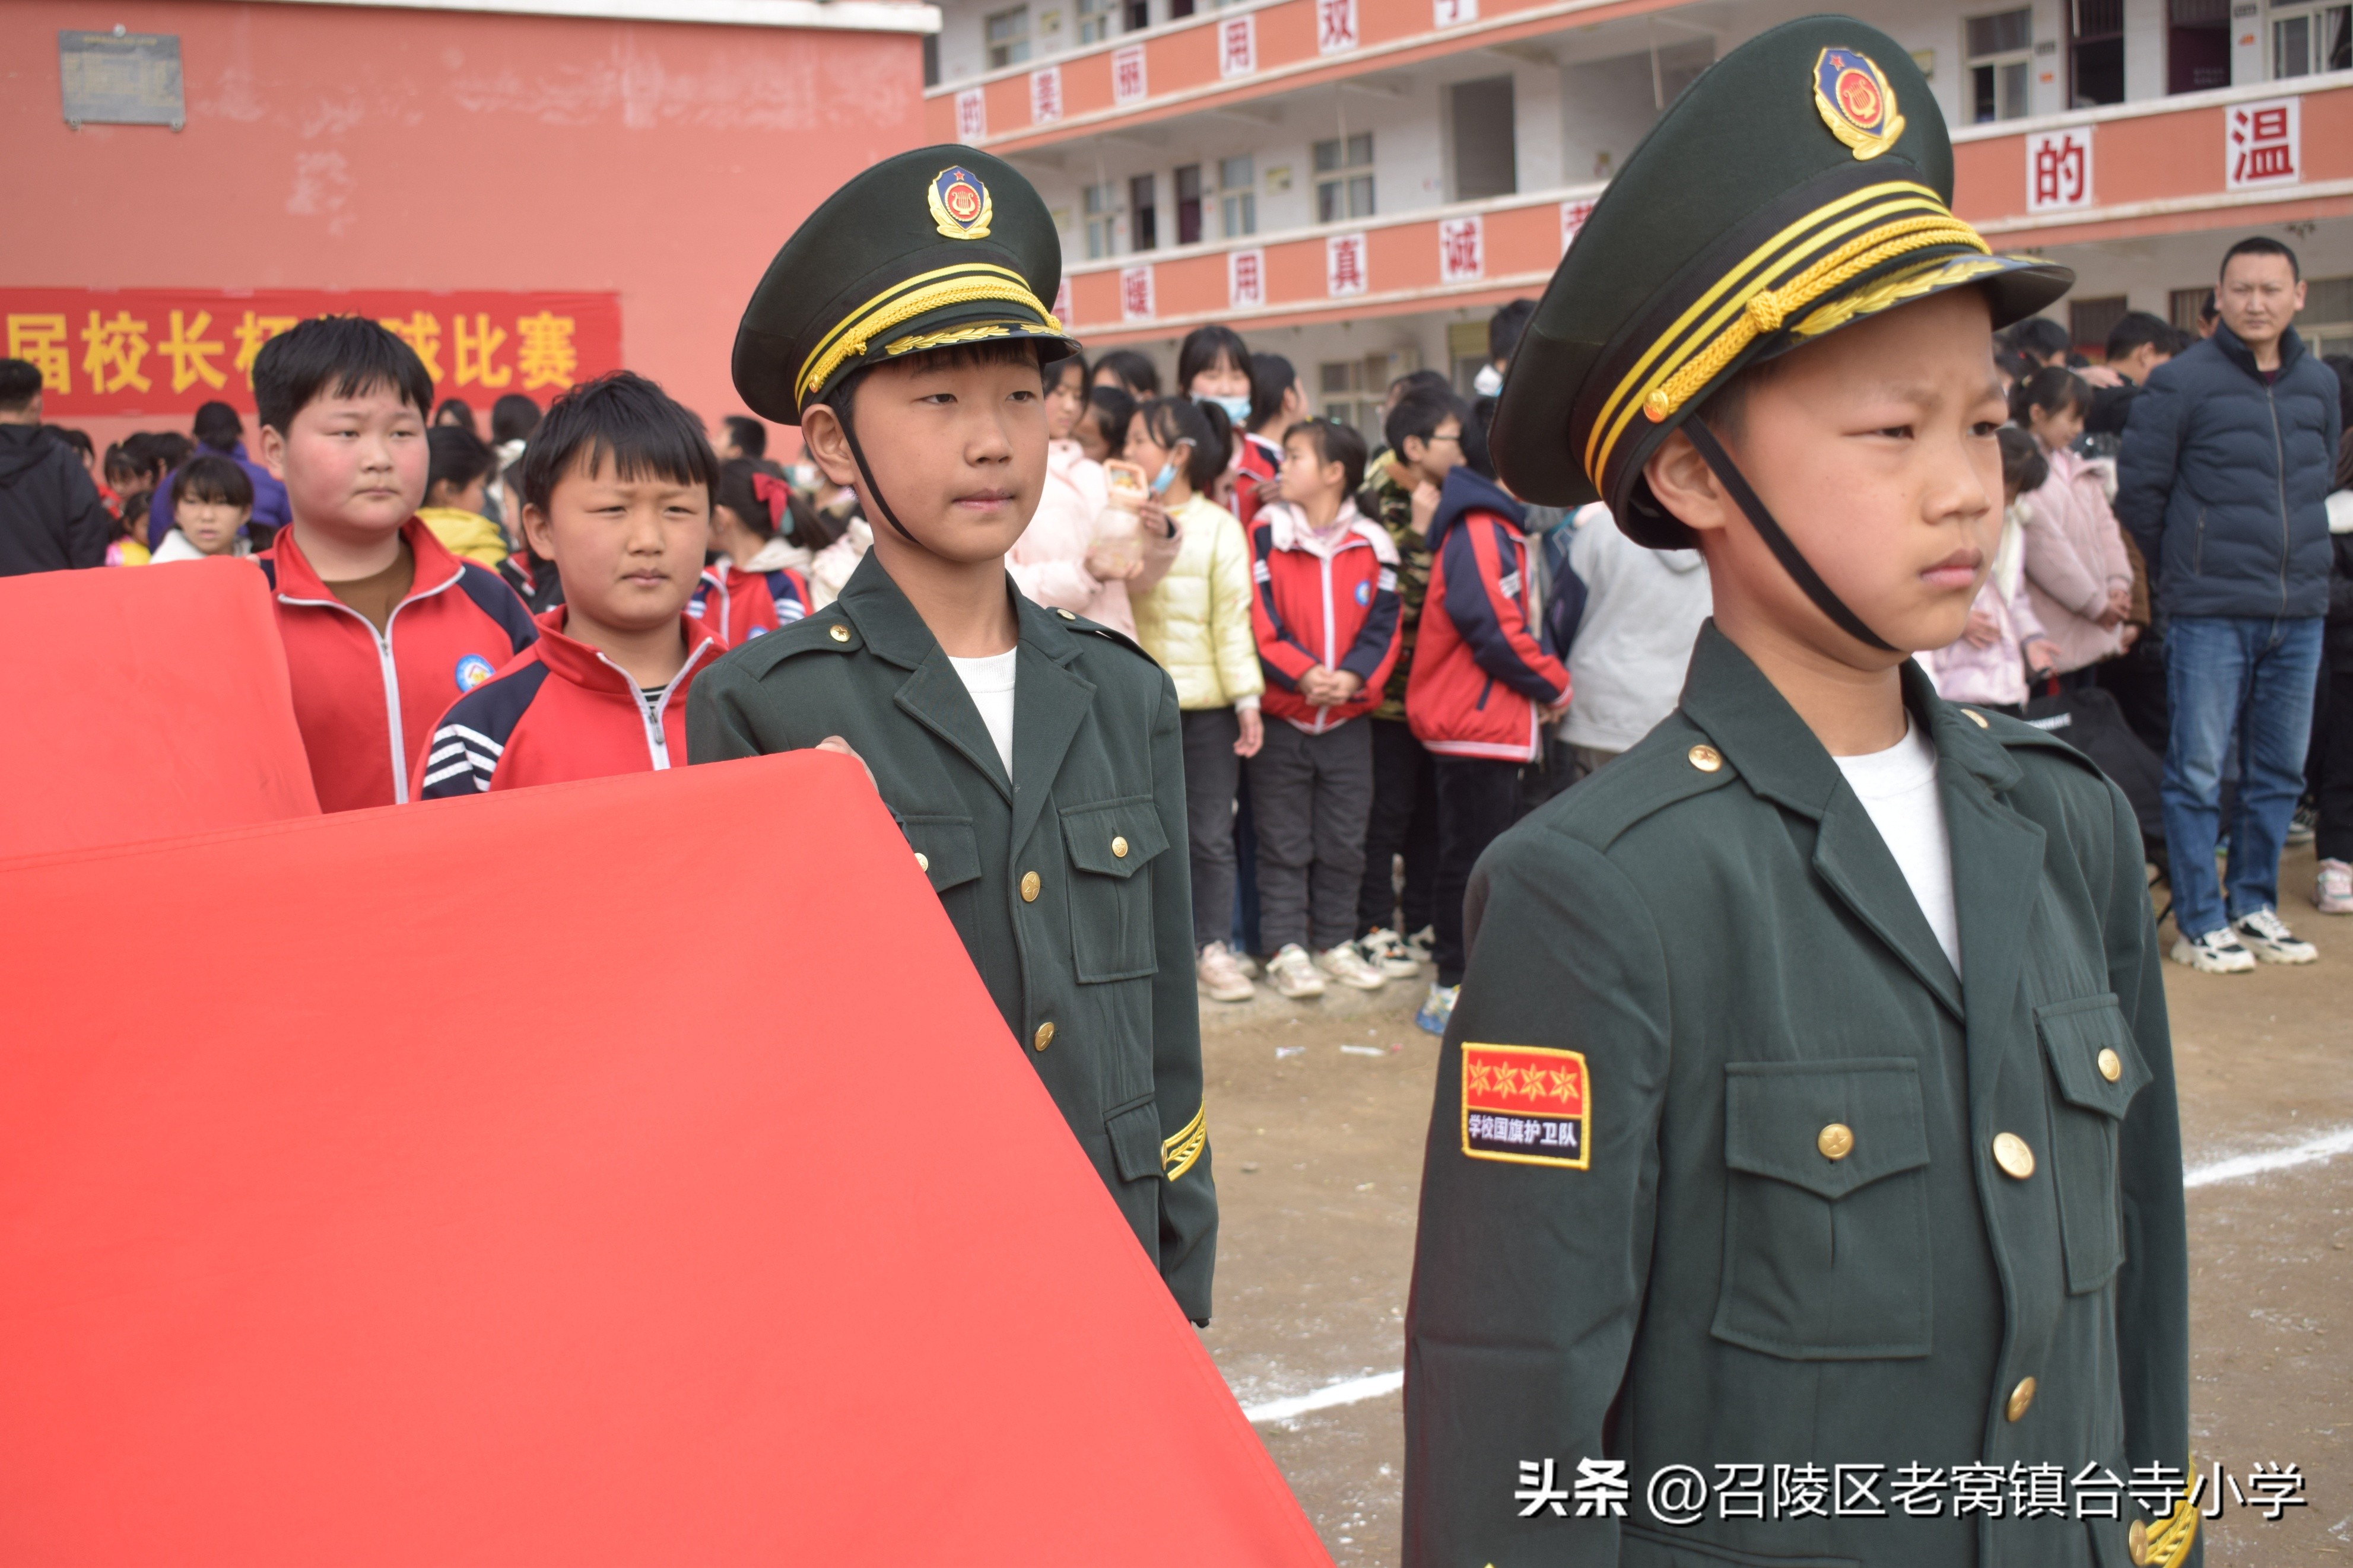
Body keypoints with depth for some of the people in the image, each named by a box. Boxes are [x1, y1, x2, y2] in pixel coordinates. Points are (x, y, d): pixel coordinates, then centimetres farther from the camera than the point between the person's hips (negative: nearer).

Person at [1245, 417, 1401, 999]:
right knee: (1284, 841, 4)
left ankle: (1335, 942, 23)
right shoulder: (1266, 534, -5)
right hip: (1281, 715, -2)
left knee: (1343, 840, 11)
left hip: (1349, 717, 2)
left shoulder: (1372, 544, 1)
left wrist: (1354, 676, -17)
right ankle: (1287, 947, 11)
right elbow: (1259, 622, -9)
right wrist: (1303, 672, -20)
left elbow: (1384, 627, -1)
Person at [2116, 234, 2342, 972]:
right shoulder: (2182, 382, -6)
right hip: (2210, 614, -5)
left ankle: (2254, 905, 23)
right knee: (2198, 771, -2)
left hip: (2300, 612, 5)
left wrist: (2299, 561, 16)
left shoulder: (2320, 385, 10)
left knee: (2280, 771, 11)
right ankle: (2200, 923, 6)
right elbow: (2137, 489, -1)